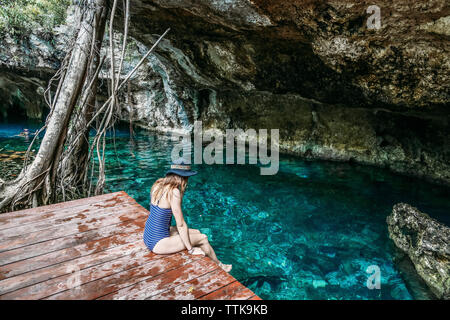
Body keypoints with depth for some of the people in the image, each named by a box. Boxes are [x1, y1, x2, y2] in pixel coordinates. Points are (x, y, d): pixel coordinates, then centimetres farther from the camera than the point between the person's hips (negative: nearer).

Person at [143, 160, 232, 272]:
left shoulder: (158, 184, 2)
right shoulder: (174, 192, -23)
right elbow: (181, 224, -19)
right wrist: (190, 249, -8)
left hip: (149, 236, 9)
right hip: (158, 243, -9)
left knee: (197, 232, 16)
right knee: (203, 238, 4)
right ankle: (219, 266, 28)